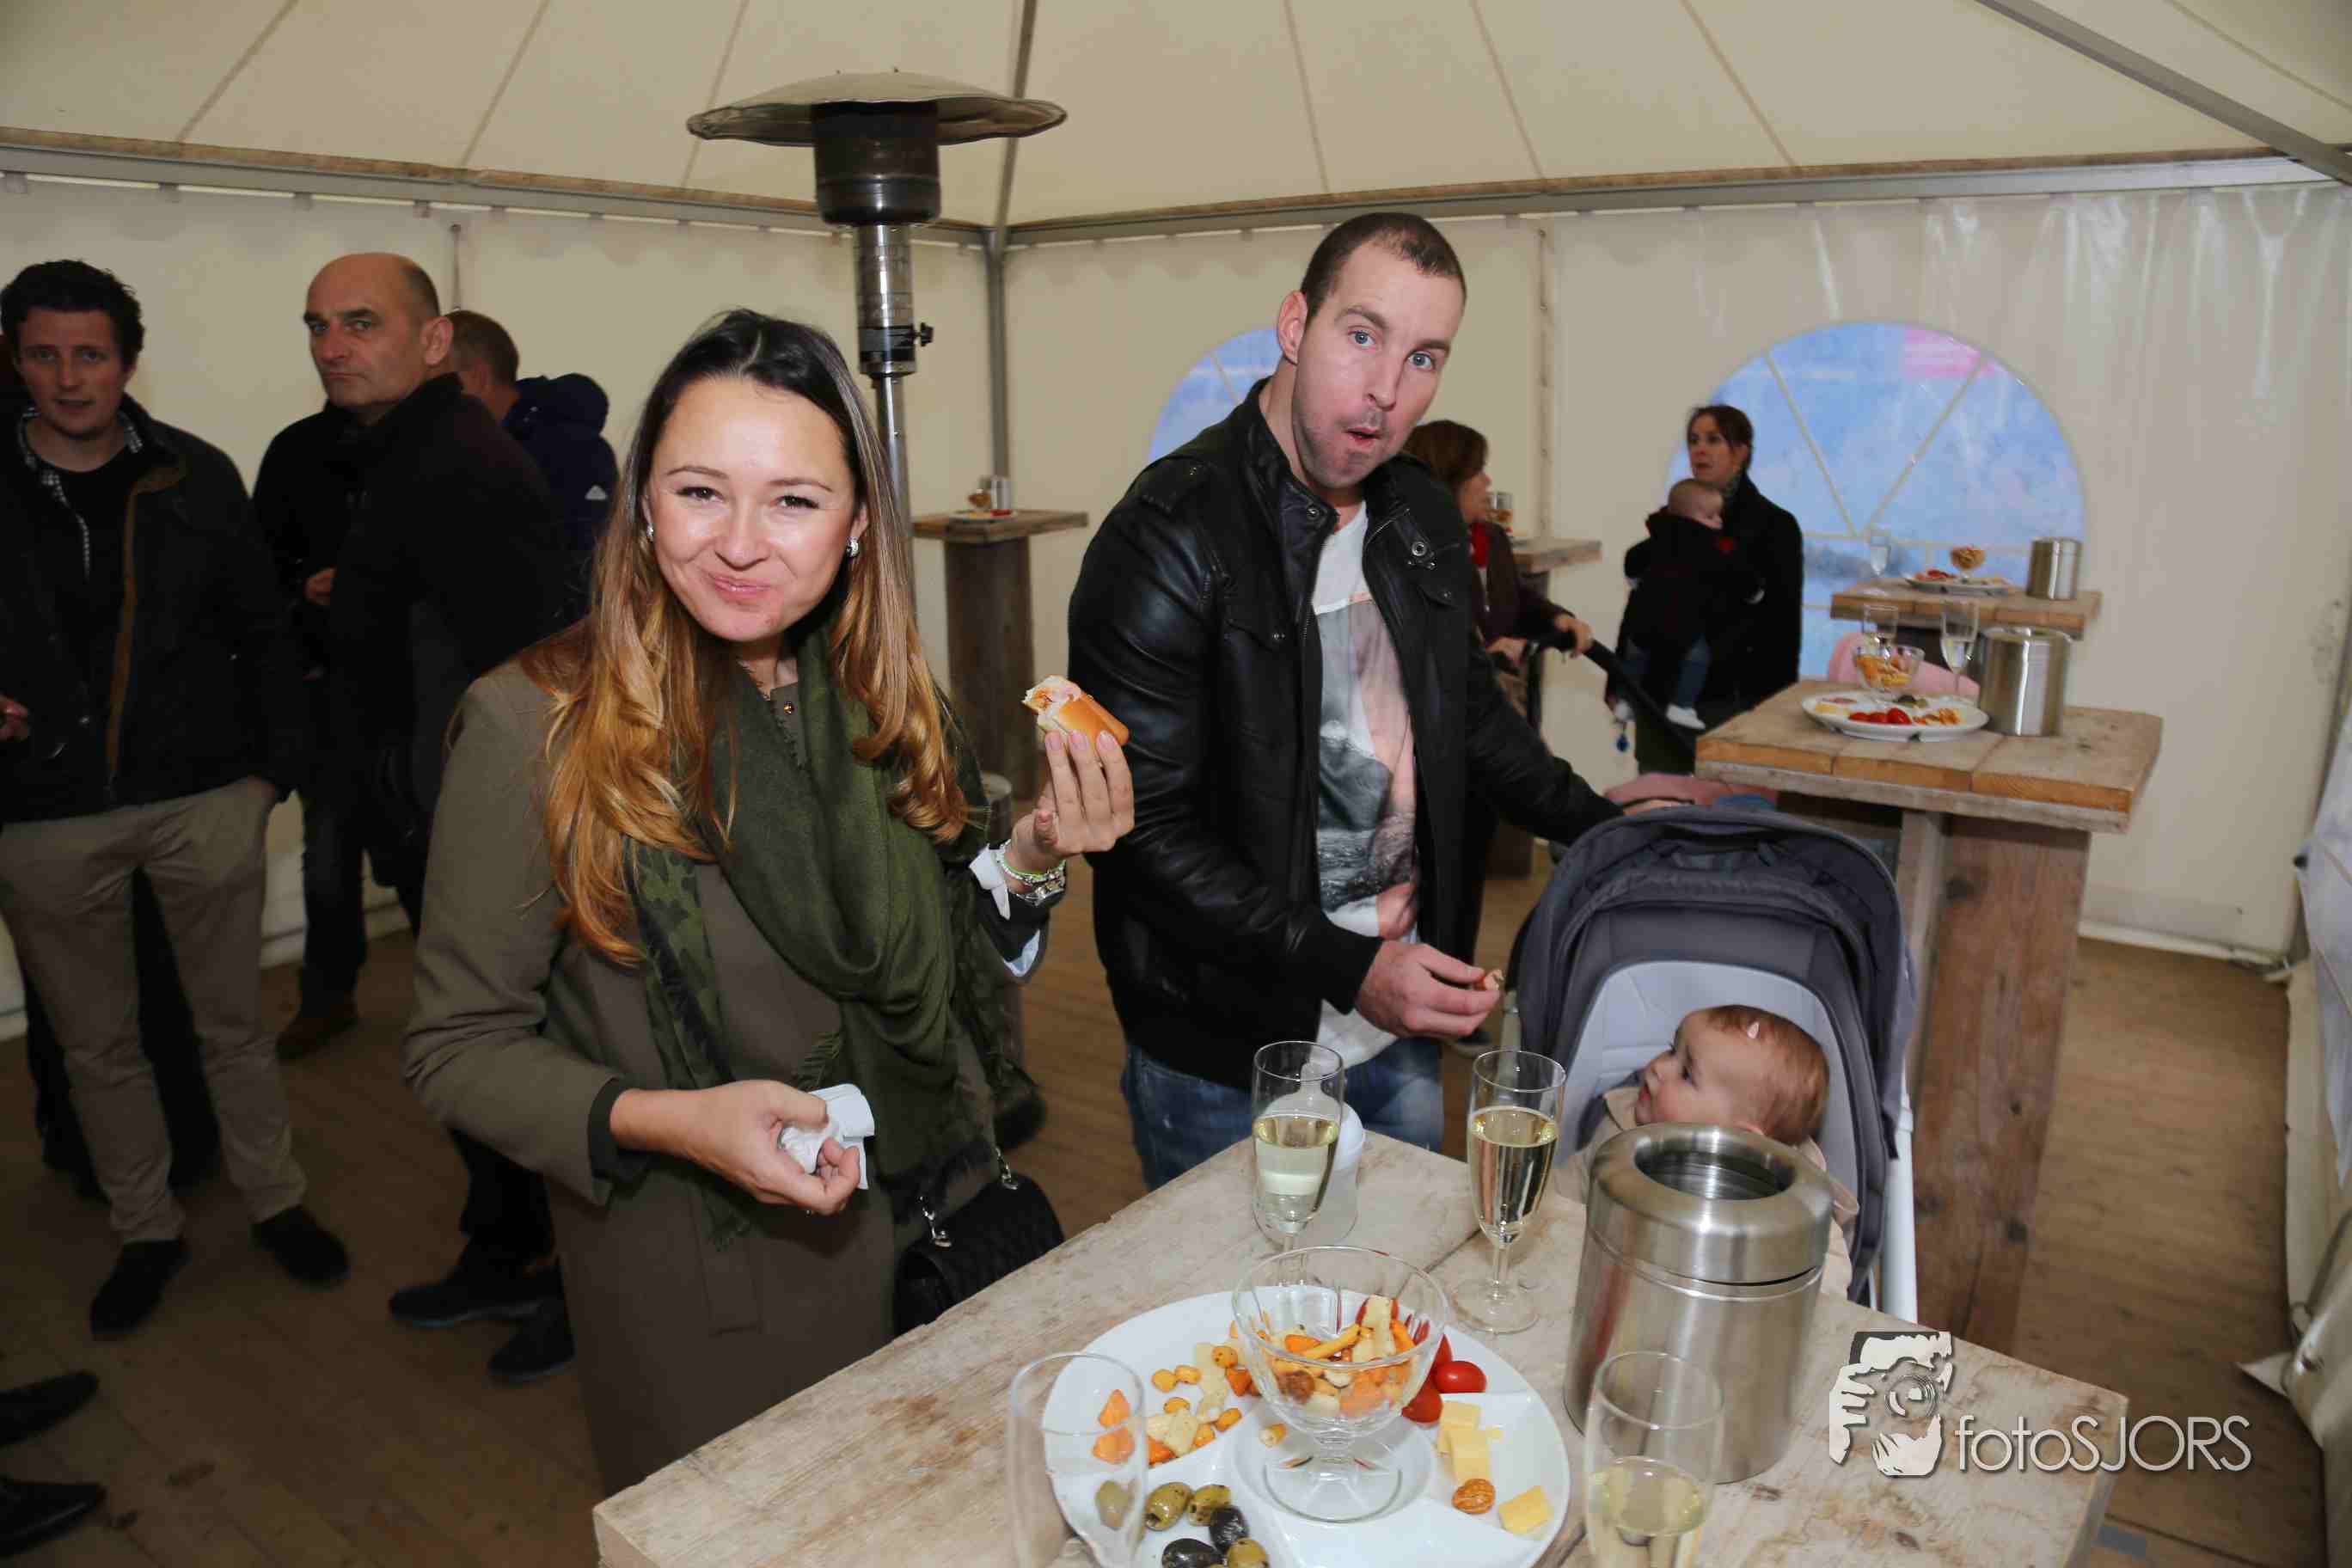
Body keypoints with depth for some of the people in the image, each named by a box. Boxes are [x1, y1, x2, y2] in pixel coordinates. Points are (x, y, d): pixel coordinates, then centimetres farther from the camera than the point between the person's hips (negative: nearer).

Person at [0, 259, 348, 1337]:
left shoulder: (196, 478, 1)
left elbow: (260, 632, 6)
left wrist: (271, 765, 0)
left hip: (202, 800, -1)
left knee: (233, 1021, 11)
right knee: (95, 1043, 13)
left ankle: (275, 1201, 28)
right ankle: (145, 1229, 30)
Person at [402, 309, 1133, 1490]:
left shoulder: (884, 705, -3)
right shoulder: (538, 725, -18)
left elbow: (947, 960, 6)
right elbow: (458, 1047, -11)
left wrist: (1033, 854, -12)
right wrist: (667, 1121, -26)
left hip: (939, 1237, 5)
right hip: (705, 1297, -4)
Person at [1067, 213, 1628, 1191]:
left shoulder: (1423, 520, 5)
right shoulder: (1169, 540, -19)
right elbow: (1142, 831, -22)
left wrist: (1602, 826, 12)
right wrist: (1345, 967, -23)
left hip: (1401, 1036, 7)